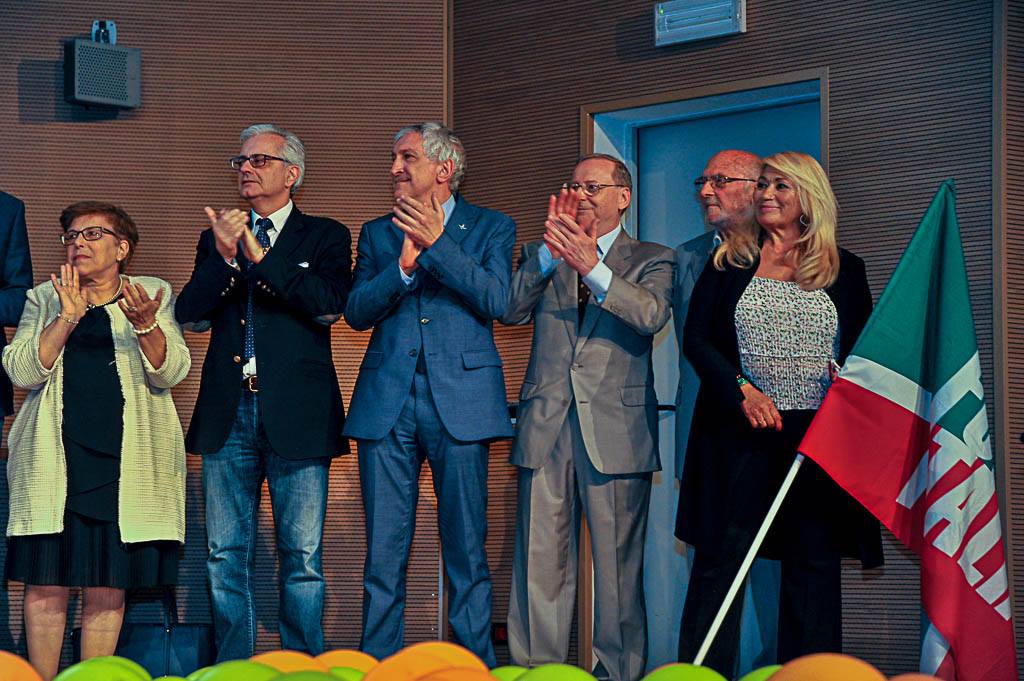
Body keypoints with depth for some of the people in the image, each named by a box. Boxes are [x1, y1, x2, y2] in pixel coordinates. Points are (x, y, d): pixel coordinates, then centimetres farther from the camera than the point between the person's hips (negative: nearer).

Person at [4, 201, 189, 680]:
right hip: (53, 462, 1)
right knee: (46, 583, -3)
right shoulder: (44, 299, 13)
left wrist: (144, 324, -19)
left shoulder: (153, 295, 10)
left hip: (125, 465, 0)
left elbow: (171, 371, -2)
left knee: (108, 587, 1)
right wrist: (67, 318, -12)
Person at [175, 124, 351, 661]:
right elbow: (192, 315, 5)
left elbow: (330, 305, -10)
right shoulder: (216, 236, 17)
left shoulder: (324, 237, 8)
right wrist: (224, 255, -11)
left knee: (302, 554, -2)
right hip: (228, 414, 3)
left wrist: (261, 256, -14)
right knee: (226, 556, 4)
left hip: (296, 414, -3)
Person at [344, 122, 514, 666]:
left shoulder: (491, 228, 8)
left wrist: (437, 244, -15)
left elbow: (497, 300, -8)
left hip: (460, 402, -2)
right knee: (383, 555, 2)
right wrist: (404, 264, -12)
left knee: (466, 553, 0)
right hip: (387, 405, 2)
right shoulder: (377, 233, 16)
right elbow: (357, 313, 4)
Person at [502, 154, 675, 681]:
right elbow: (511, 311, 0)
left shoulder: (652, 261, 10)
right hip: (547, 427, 3)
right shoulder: (541, 257, 18)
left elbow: (651, 315, -11)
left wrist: (592, 268, -23)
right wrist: (550, 253, -13)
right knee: (539, 559, 0)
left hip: (616, 427, -2)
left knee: (617, 563, -2)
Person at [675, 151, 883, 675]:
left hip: (817, 433, 1)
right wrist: (743, 390, -12)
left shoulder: (843, 269, 11)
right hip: (741, 432, -1)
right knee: (722, 556, -4)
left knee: (814, 562, 1)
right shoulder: (729, 262, 9)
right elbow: (695, 337, 3)